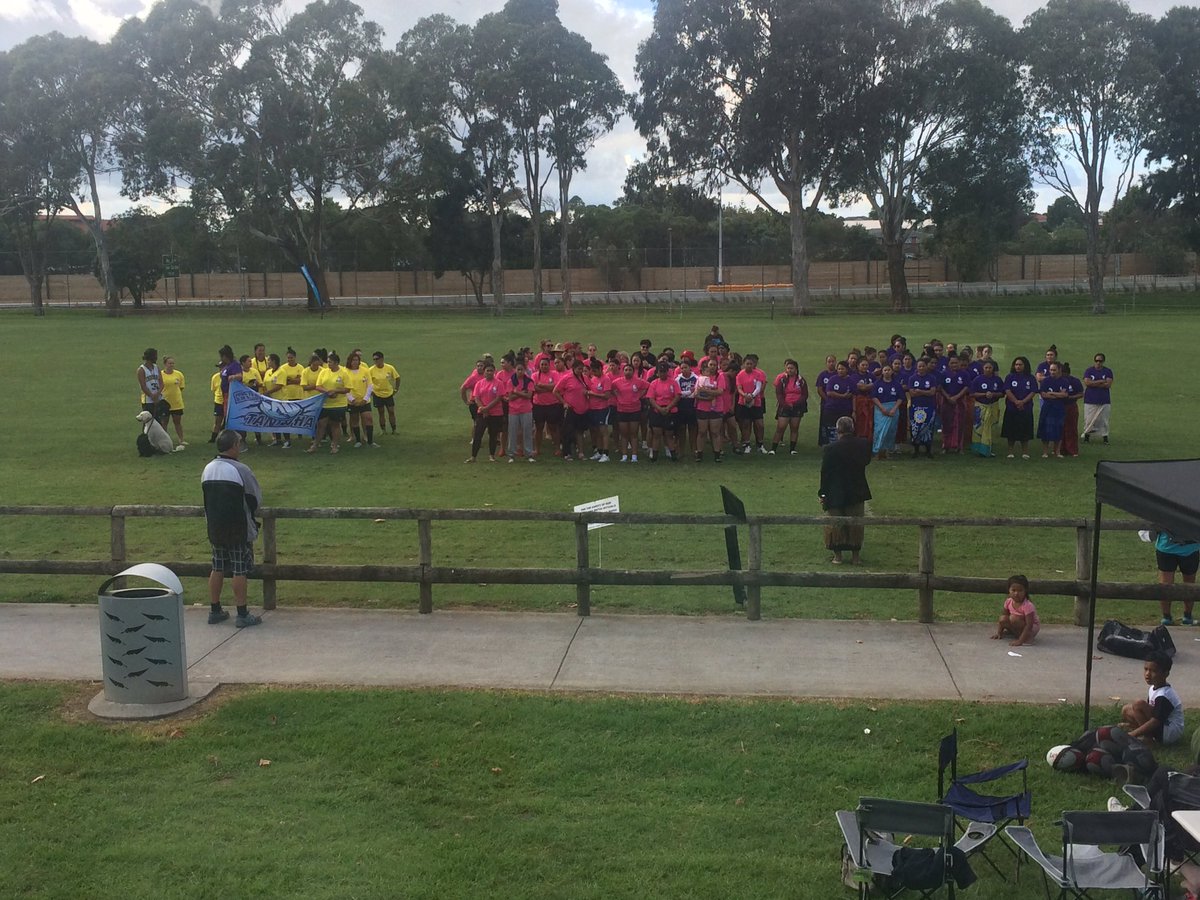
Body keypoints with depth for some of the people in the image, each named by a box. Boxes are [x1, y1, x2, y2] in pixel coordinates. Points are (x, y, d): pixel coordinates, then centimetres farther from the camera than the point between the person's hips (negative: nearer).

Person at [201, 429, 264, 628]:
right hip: (238, 529, -6)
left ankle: (215, 611, 21)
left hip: (214, 528, 6)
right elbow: (257, 499, -7)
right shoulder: (240, 470, -15)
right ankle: (243, 615, 3)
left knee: (217, 569, 15)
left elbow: (207, 498, 13)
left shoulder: (207, 469, 5)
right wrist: (249, 512, 13)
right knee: (239, 571, 0)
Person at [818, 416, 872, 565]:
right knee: (856, 524, 15)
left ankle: (837, 555, 16)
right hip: (857, 493, 3)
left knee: (835, 525, 11)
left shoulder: (830, 449, -17)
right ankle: (855, 555, 21)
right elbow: (867, 461, 9)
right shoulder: (864, 444, -8)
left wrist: (822, 493, -3)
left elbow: (825, 473, -12)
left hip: (835, 494, -3)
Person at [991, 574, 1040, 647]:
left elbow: (1029, 625, -33)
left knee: (1013, 618, -31)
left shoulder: (1027, 605, -31)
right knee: (1003, 618, -17)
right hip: (1020, 624, 7)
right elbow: (1004, 615, 1)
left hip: (1032, 627, -7)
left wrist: (1020, 641, -39)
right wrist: (999, 633, -4)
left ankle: (1028, 637, -16)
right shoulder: (1008, 601, -12)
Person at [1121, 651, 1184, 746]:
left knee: (1138, 705, -24)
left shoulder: (1163, 696, -25)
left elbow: (1155, 722, -28)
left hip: (1169, 732, -10)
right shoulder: (1154, 688, 4)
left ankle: (1148, 738, -12)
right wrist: (1132, 723, 6)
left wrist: (1132, 734, -27)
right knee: (1127, 709, 5)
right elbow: (1149, 711, 16)